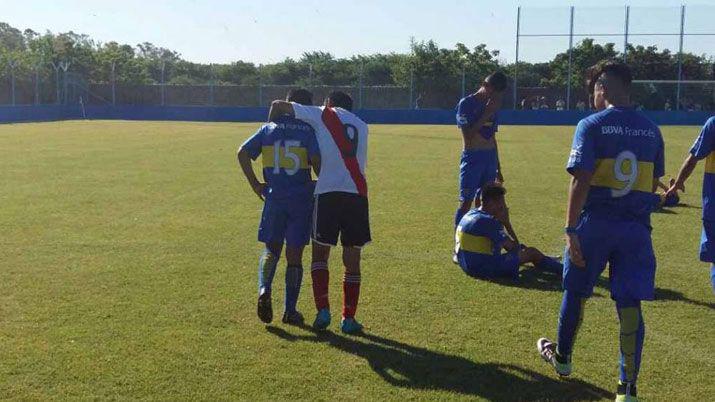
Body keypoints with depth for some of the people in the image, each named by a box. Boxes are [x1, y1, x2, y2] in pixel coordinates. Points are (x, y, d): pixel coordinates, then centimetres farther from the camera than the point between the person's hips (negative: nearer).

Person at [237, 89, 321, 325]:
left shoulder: (269, 129, 7)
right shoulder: (309, 131, -2)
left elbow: (242, 153, -1)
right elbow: (316, 160, -17)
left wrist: (255, 185, 3)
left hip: (274, 198, 2)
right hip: (302, 199, -2)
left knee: (271, 250, 16)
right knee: (294, 254, 7)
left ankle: (264, 289, -11)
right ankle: (290, 310, 10)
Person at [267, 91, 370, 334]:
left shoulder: (323, 115, 11)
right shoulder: (361, 126, 23)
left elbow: (278, 105, 7)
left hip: (327, 192, -3)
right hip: (357, 193, 3)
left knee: (320, 253, 11)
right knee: (352, 259, 9)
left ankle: (323, 310, 1)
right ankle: (349, 318, 10)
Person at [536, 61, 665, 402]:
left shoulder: (591, 125, -8)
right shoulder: (651, 130, 7)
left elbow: (580, 181, -16)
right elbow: (653, 183, 14)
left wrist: (571, 229, -15)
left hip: (595, 223, -3)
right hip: (636, 226, 3)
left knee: (576, 292, 17)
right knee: (630, 305, 4)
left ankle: (561, 357, 36)